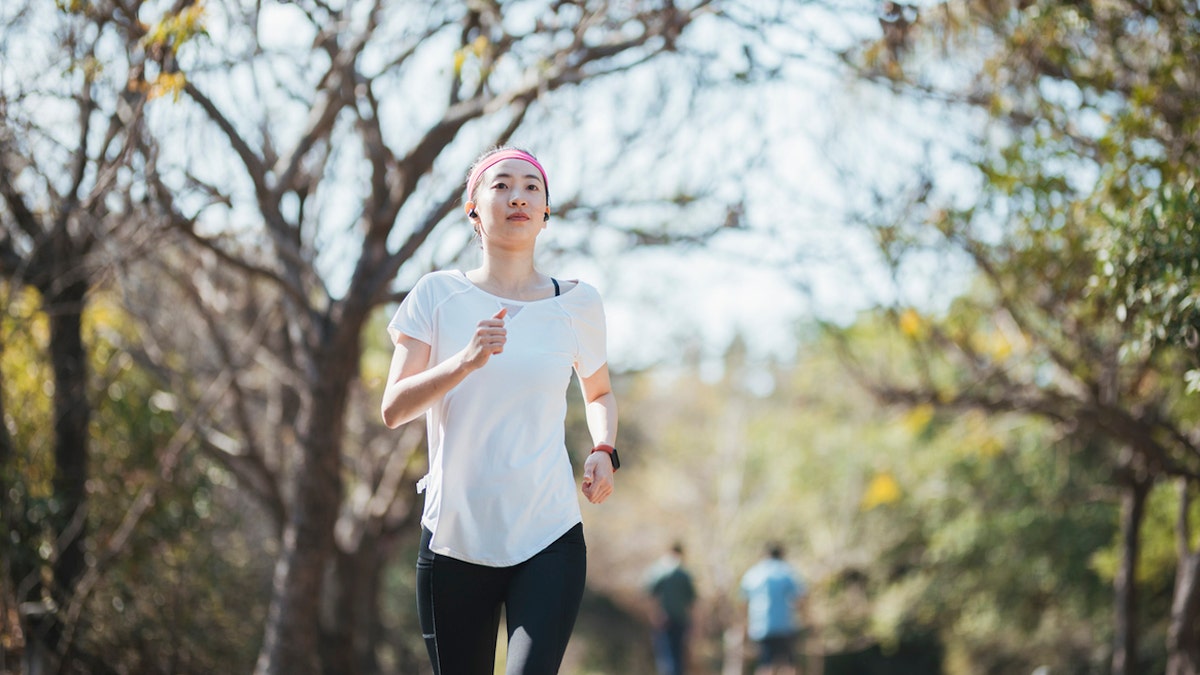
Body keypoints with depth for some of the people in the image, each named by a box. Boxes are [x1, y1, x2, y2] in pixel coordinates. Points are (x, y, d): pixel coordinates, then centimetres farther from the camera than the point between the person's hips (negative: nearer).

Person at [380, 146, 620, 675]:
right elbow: (393, 409, -5)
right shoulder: (438, 294, 2)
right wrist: (466, 361, -21)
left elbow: (598, 392, 25)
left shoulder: (576, 303, 6)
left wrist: (604, 451, 5)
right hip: (454, 538, 0)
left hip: (551, 538, 0)